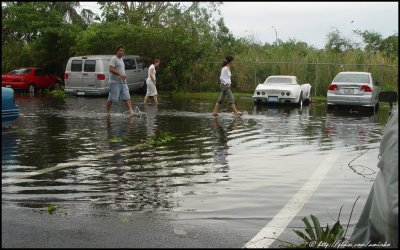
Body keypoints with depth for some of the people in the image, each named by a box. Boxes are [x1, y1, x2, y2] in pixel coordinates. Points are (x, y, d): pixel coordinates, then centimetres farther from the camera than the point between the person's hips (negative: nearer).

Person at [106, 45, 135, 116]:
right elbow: (111, 69, -21)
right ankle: (108, 113, 12)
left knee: (127, 97, -3)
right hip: (115, 82, -8)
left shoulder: (121, 59, 20)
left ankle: (131, 112, -10)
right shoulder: (114, 59, -8)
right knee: (111, 98, -1)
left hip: (123, 82, 8)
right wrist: (120, 74, -30)